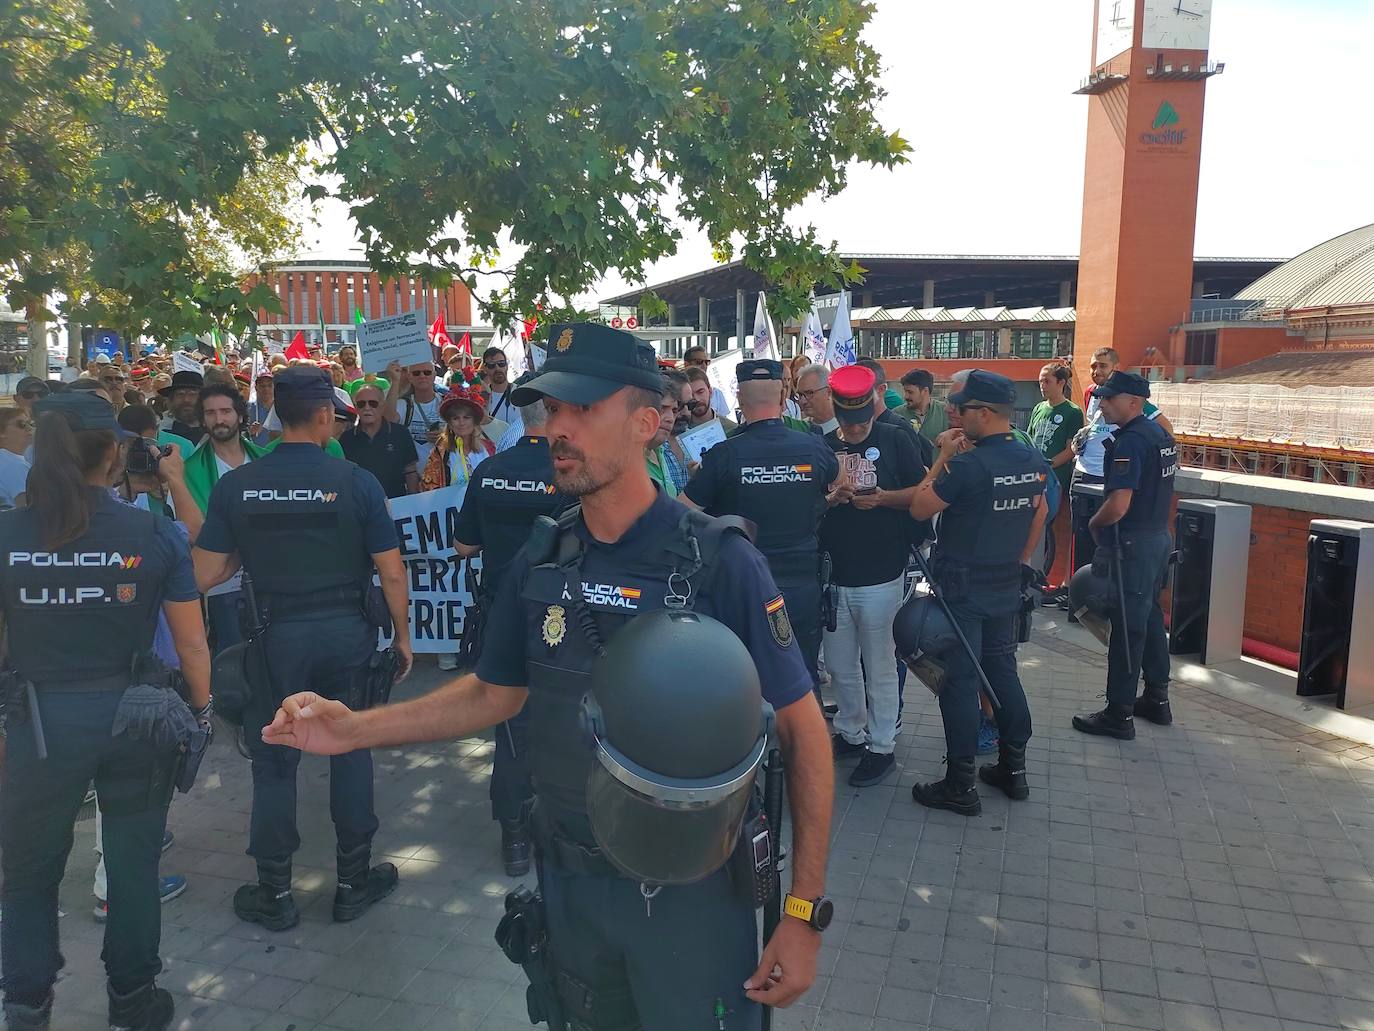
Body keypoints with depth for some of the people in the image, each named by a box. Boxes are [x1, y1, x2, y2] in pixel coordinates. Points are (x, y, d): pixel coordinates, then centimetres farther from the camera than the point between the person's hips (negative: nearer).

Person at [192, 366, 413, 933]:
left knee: (273, 760, 13)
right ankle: (354, 879, 25)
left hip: (276, 635, 1)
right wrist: (403, 636, 4)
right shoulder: (356, 481, -11)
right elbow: (391, 572, -8)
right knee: (351, 750, 15)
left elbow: (205, 577, -5)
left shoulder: (235, 484, -6)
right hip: (346, 631, -1)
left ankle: (274, 893, 25)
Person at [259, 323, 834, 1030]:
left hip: (690, 891, -5)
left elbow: (802, 731, -15)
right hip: (571, 883, 5)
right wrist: (356, 730, -5)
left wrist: (804, 912, -16)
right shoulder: (539, 564, -3)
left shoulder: (720, 561, -19)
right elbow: (494, 692, 8)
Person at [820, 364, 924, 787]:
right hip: (832, 574, 4)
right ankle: (850, 733, 33)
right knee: (839, 665, 15)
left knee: (878, 666, 4)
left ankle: (882, 747, 18)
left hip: (880, 576, -4)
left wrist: (883, 498, -19)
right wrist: (830, 497, -11)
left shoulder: (895, 440, -2)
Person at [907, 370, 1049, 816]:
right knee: (1003, 671, 17)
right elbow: (1039, 517, 14)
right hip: (1006, 589, 7)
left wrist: (942, 458, -7)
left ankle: (960, 786, 8)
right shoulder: (1034, 461, 4)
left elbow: (919, 508, -14)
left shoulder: (968, 464, -21)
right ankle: (1013, 769, 27)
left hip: (961, 590, -7)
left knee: (959, 682, 0)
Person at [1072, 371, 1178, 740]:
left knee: (1127, 628, -3)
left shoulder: (1130, 441, -20)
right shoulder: (1160, 433, 11)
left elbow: (1118, 506, -27)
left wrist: (1094, 524, -9)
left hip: (1133, 544, -10)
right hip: (1159, 537, 10)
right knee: (1151, 619, 18)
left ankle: (1119, 715, 5)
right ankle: (1157, 700, 30)